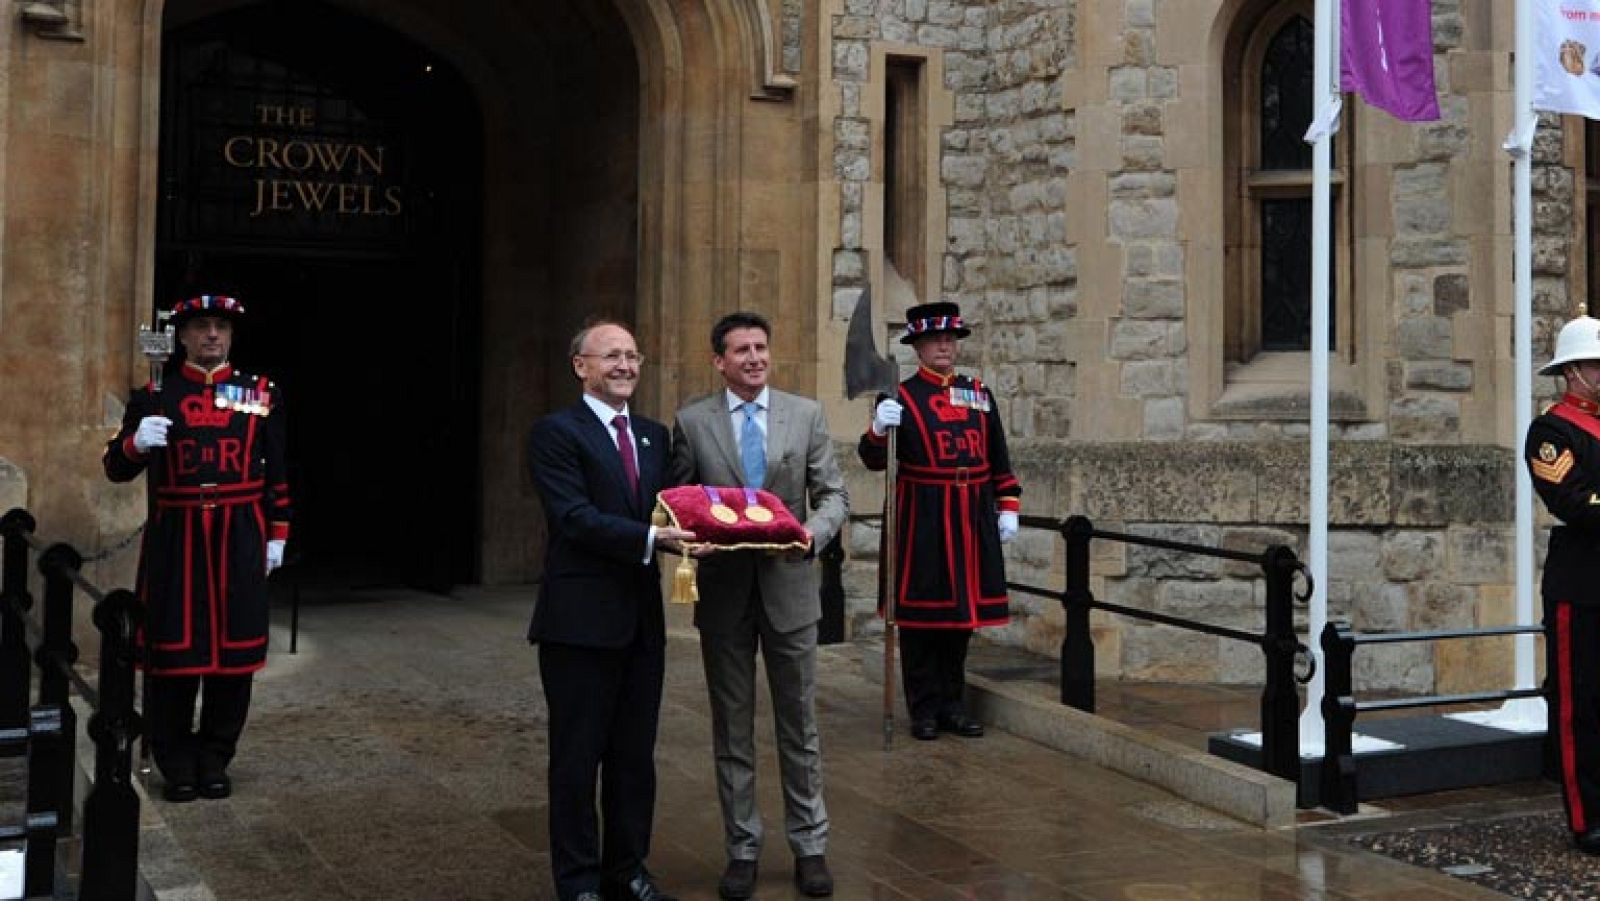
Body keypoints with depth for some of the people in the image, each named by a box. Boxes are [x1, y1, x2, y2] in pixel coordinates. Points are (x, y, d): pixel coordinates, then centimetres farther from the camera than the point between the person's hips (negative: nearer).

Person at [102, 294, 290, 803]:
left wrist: (276, 535, 5)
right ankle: (176, 764, 15)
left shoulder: (262, 394, 7)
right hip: (174, 540, 0)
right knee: (172, 648, 1)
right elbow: (116, 469, 5)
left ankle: (215, 759, 18)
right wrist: (136, 442, -16)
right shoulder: (152, 396, 5)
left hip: (240, 540, 1)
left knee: (235, 649, 4)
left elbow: (277, 474, 9)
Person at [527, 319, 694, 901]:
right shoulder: (557, 433, -7)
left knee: (636, 757, 14)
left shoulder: (655, 435, 15)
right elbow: (575, 518, -18)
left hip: (642, 619, 6)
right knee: (578, 758, 6)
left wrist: (693, 533, -11)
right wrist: (653, 539, -27)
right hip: (581, 620, -6)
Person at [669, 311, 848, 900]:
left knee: (799, 724, 9)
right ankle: (742, 850, 21)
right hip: (723, 592, 0)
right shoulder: (691, 422, 1)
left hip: (788, 586, 0)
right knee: (732, 730, 9)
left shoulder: (806, 414, 2)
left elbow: (833, 494, 1)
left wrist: (814, 531, -18)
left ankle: (809, 845, 21)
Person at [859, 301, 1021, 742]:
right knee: (921, 614, 1)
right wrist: (879, 429, -29)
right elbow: (875, 460, -9)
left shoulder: (979, 394, 13)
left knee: (963, 611, 10)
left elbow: (998, 458, 17)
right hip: (922, 521, -4)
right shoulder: (900, 397, -1)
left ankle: (953, 705, 21)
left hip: (972, 520, 4)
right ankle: (924, 710, 11)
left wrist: (1008, 506, 10)